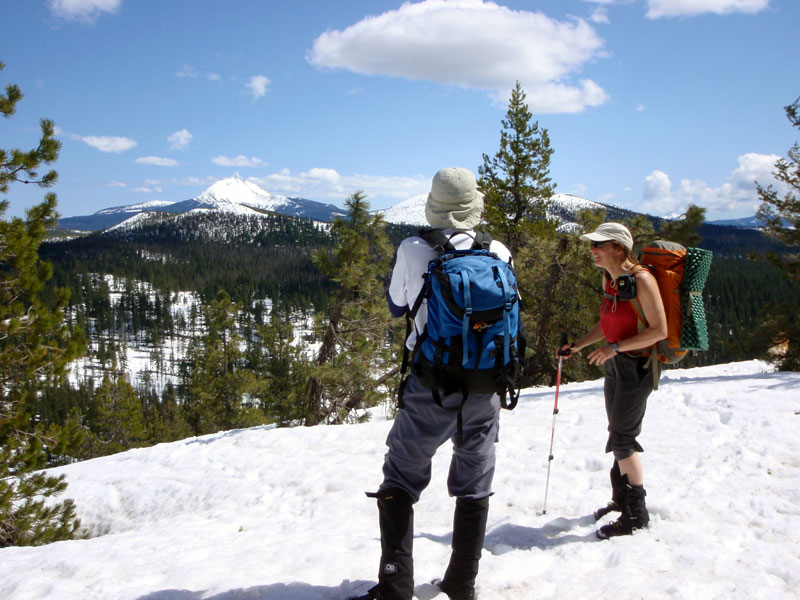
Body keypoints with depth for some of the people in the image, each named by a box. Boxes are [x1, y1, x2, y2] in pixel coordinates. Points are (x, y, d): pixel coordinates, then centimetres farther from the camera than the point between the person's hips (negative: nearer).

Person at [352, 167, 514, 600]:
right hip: (484, 388, 3)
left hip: (430, 387, -2)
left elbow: (396, 307, 7)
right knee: (474, 486, 17)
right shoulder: (498, 253, -4)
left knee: (399, 482, 11)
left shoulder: (412, 250, -10)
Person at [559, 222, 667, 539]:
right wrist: (578, 346, 11)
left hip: (637, 365, -8)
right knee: (619, 436, 17)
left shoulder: (641, 279, -19)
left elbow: (659, 330, -20)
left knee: (621, 440, -5)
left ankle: (636, 514, 8)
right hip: (614, 365, 8)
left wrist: (615, 347, -24)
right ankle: (621, 498, 32)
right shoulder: (609, 279, 8)